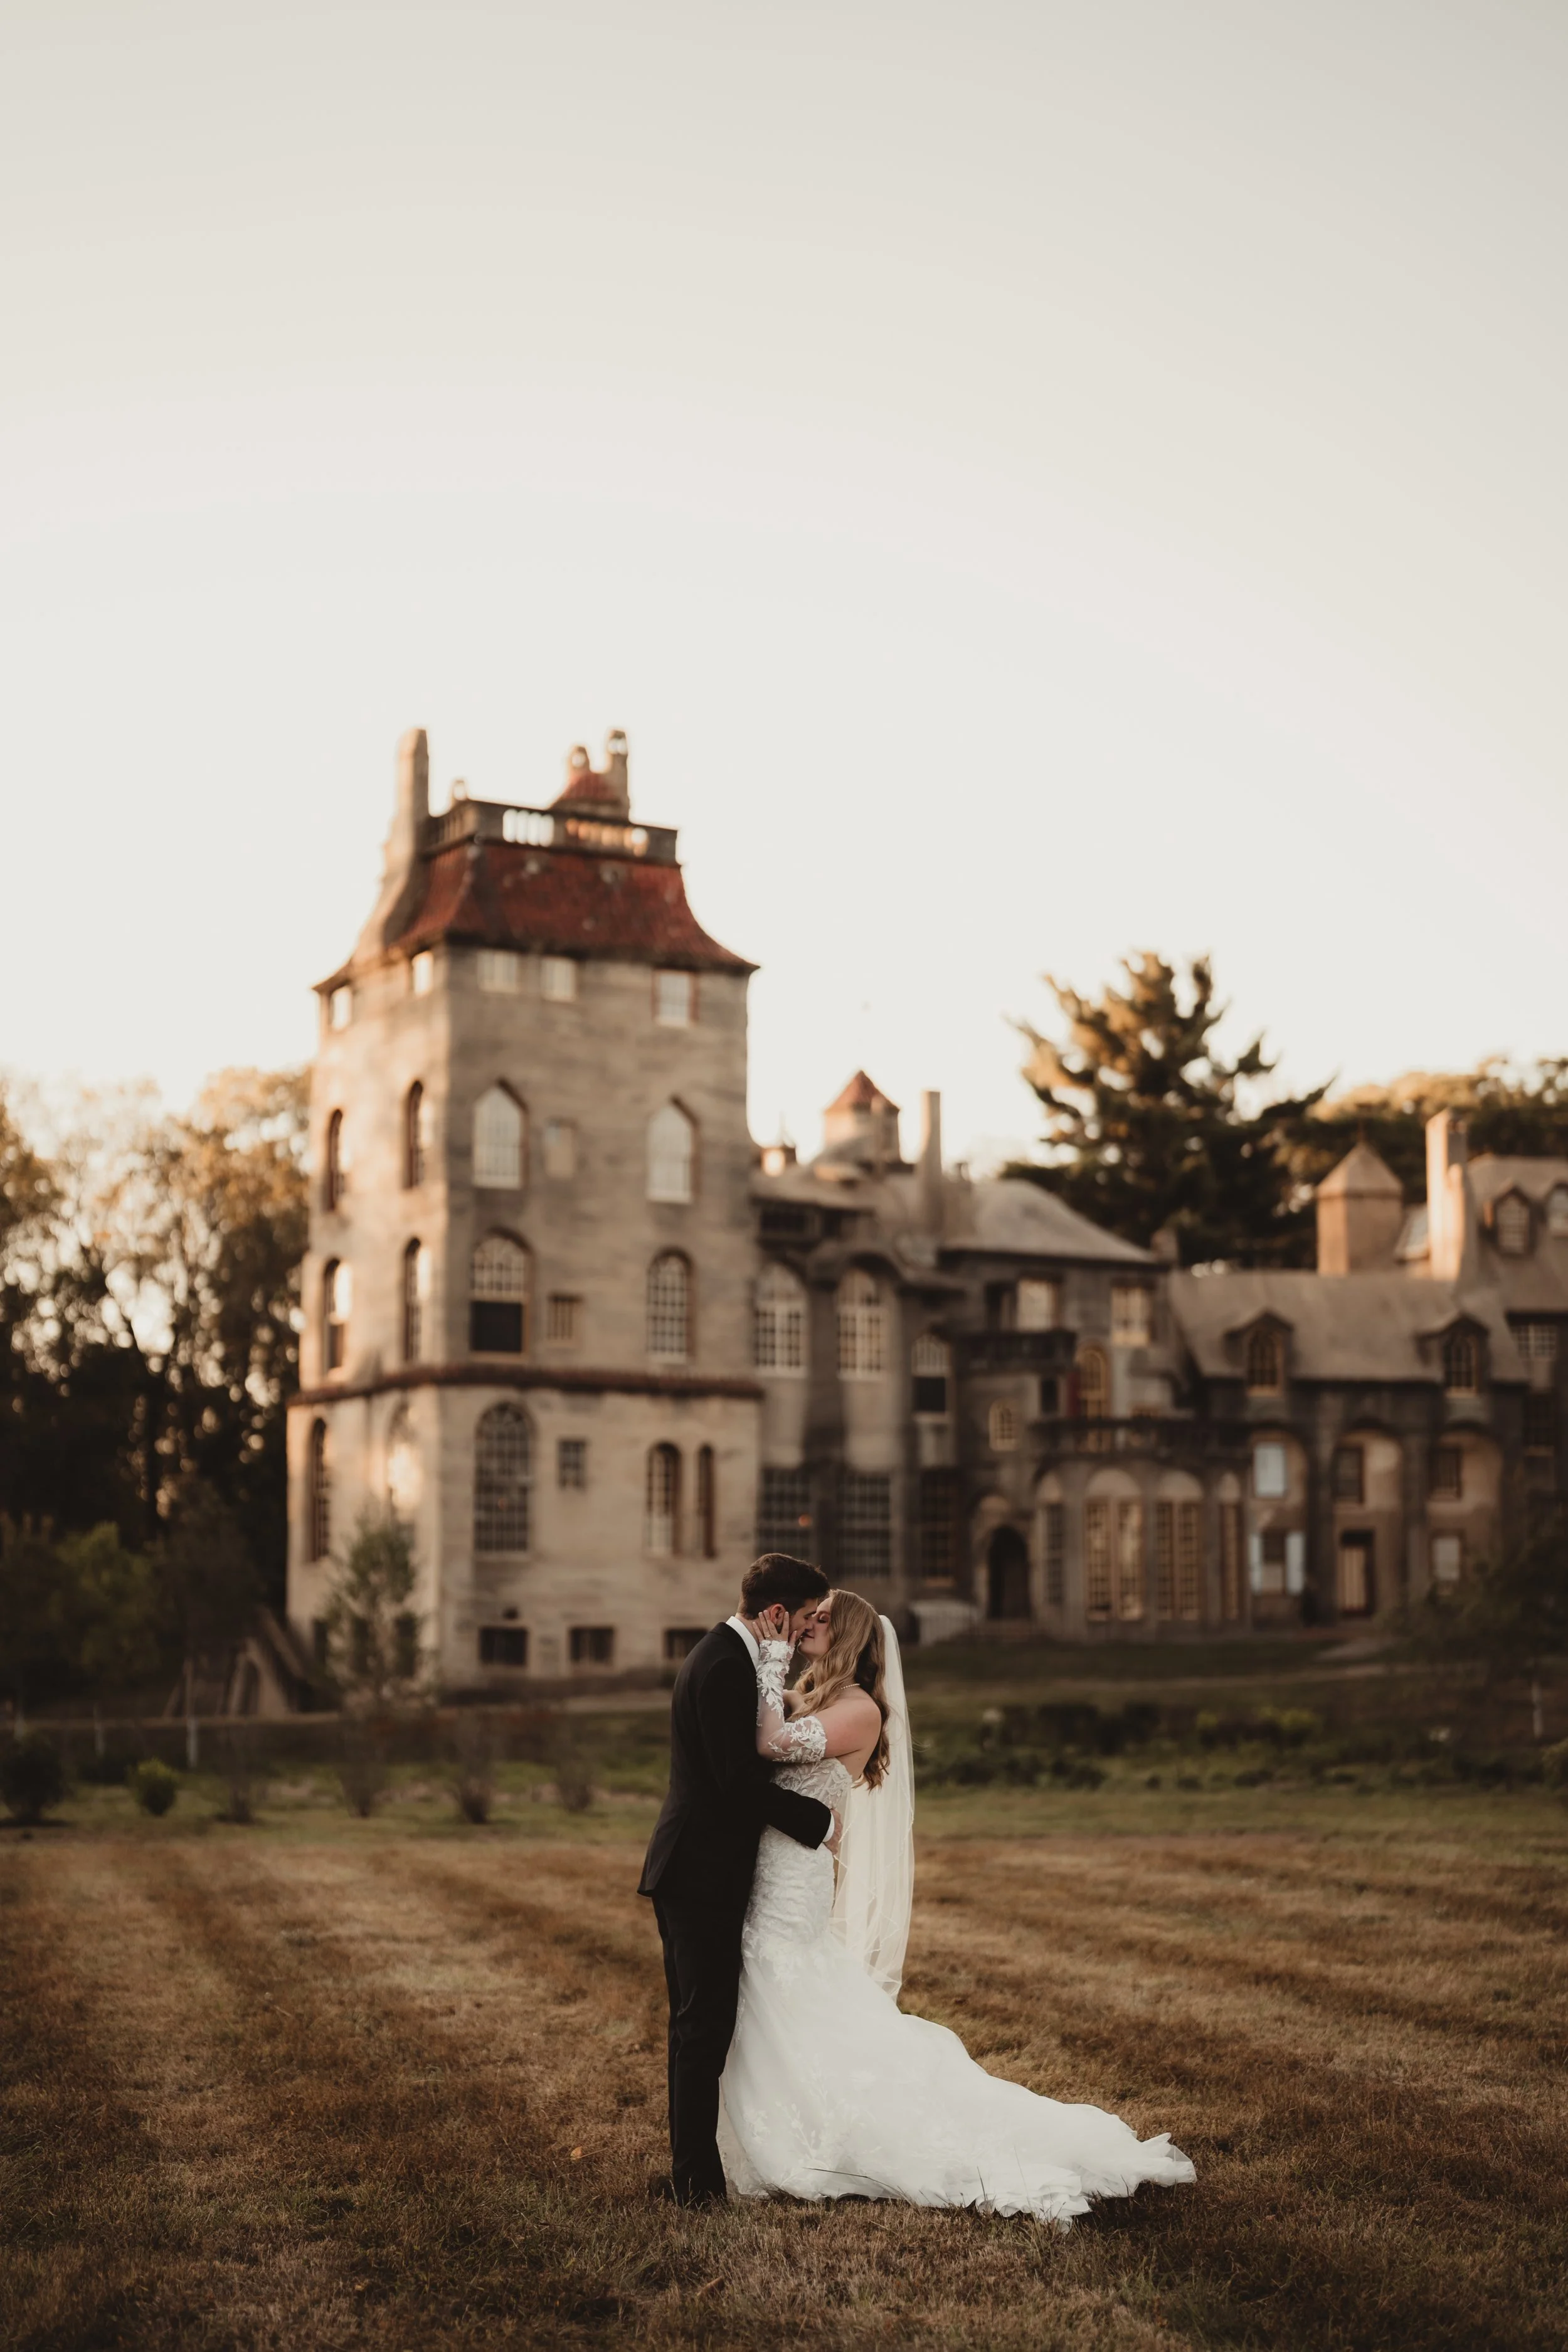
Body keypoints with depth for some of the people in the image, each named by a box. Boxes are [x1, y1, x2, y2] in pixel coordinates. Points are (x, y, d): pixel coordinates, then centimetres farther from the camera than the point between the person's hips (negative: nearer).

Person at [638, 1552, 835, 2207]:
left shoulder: (721, 1655, 14)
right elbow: (742, 1779, -22)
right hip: (704, 1875, -11)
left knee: (698, 2025, 15)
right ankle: (696, 2178, 1)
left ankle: (691, 2168, 23)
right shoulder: (726, 1667, -19)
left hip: (689, 1870, 11)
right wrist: (823, 1822, -13)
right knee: (705, 2026, -5)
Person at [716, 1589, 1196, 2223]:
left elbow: (772, 1742, -25)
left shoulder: (860, 1710, -13)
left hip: (790, 1887, -8)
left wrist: (772, 1652, -20)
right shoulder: (802, 1700, 14)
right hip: (764, 1880, 8)